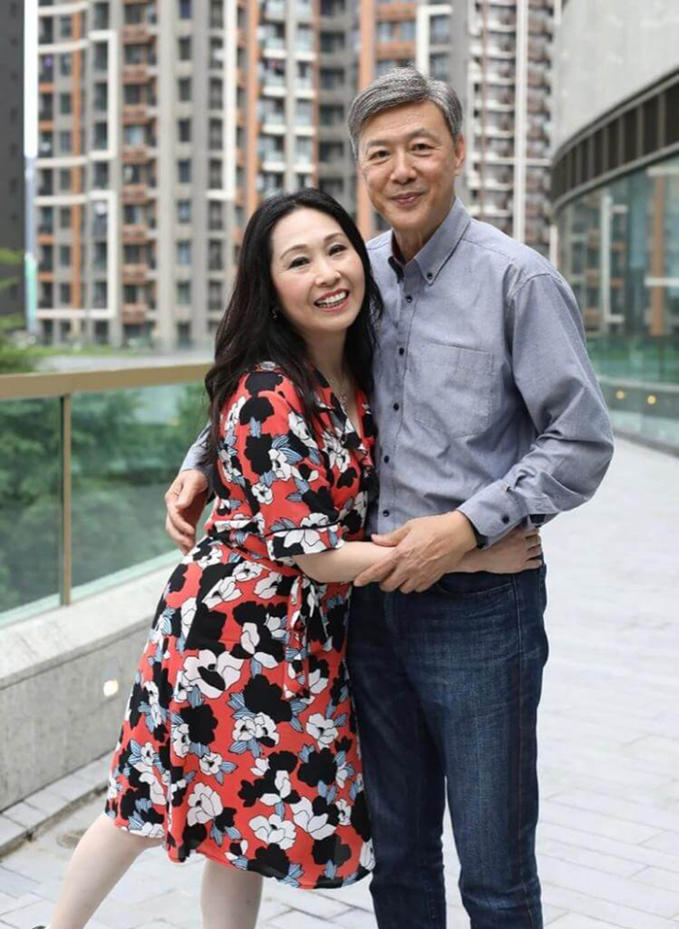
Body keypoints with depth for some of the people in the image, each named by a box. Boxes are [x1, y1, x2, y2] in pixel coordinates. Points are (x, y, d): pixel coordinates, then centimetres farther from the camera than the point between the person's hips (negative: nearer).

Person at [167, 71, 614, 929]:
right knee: (397, 853, 19)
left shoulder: (517, 280, -9)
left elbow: (581, 442, -10)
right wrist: (202, 465, 3)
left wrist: (468, 525, -18)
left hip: (479, 606, -5)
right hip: (374, 600, 5)